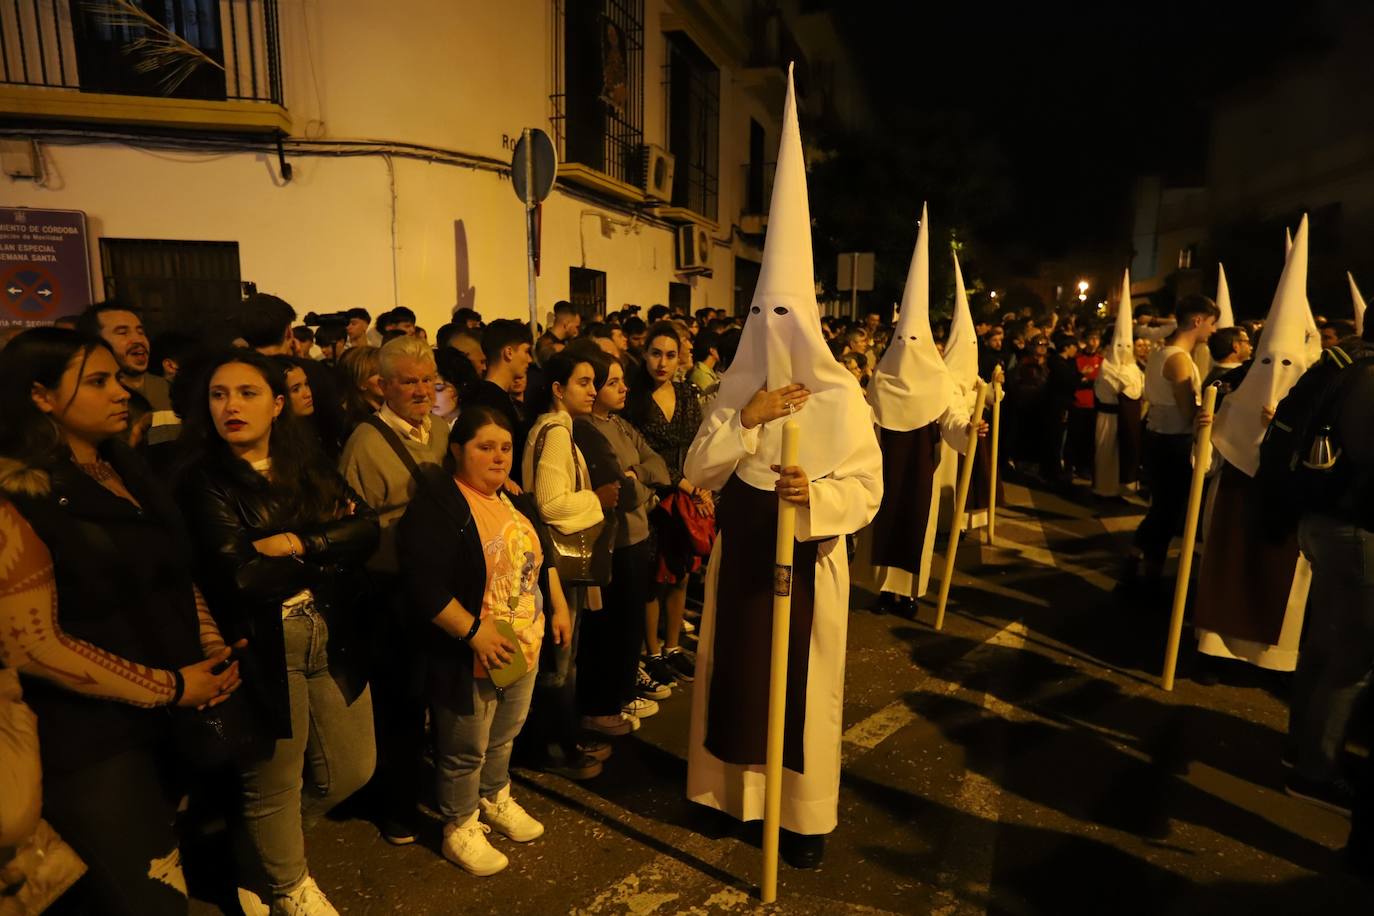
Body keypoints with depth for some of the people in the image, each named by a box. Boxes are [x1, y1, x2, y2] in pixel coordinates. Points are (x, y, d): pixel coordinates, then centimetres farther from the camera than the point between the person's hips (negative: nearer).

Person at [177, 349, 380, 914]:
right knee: (274, 785, 16)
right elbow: (242, 578, -21)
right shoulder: (203, 481, -10)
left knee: (351, 771, 17)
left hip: (331, 639, 5)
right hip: (261, 650, -5)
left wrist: (296, 543, -19)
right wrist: (329, 543, -12)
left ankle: (261, 851, 46)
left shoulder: (309, 462, 4)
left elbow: (368, 531, -7)